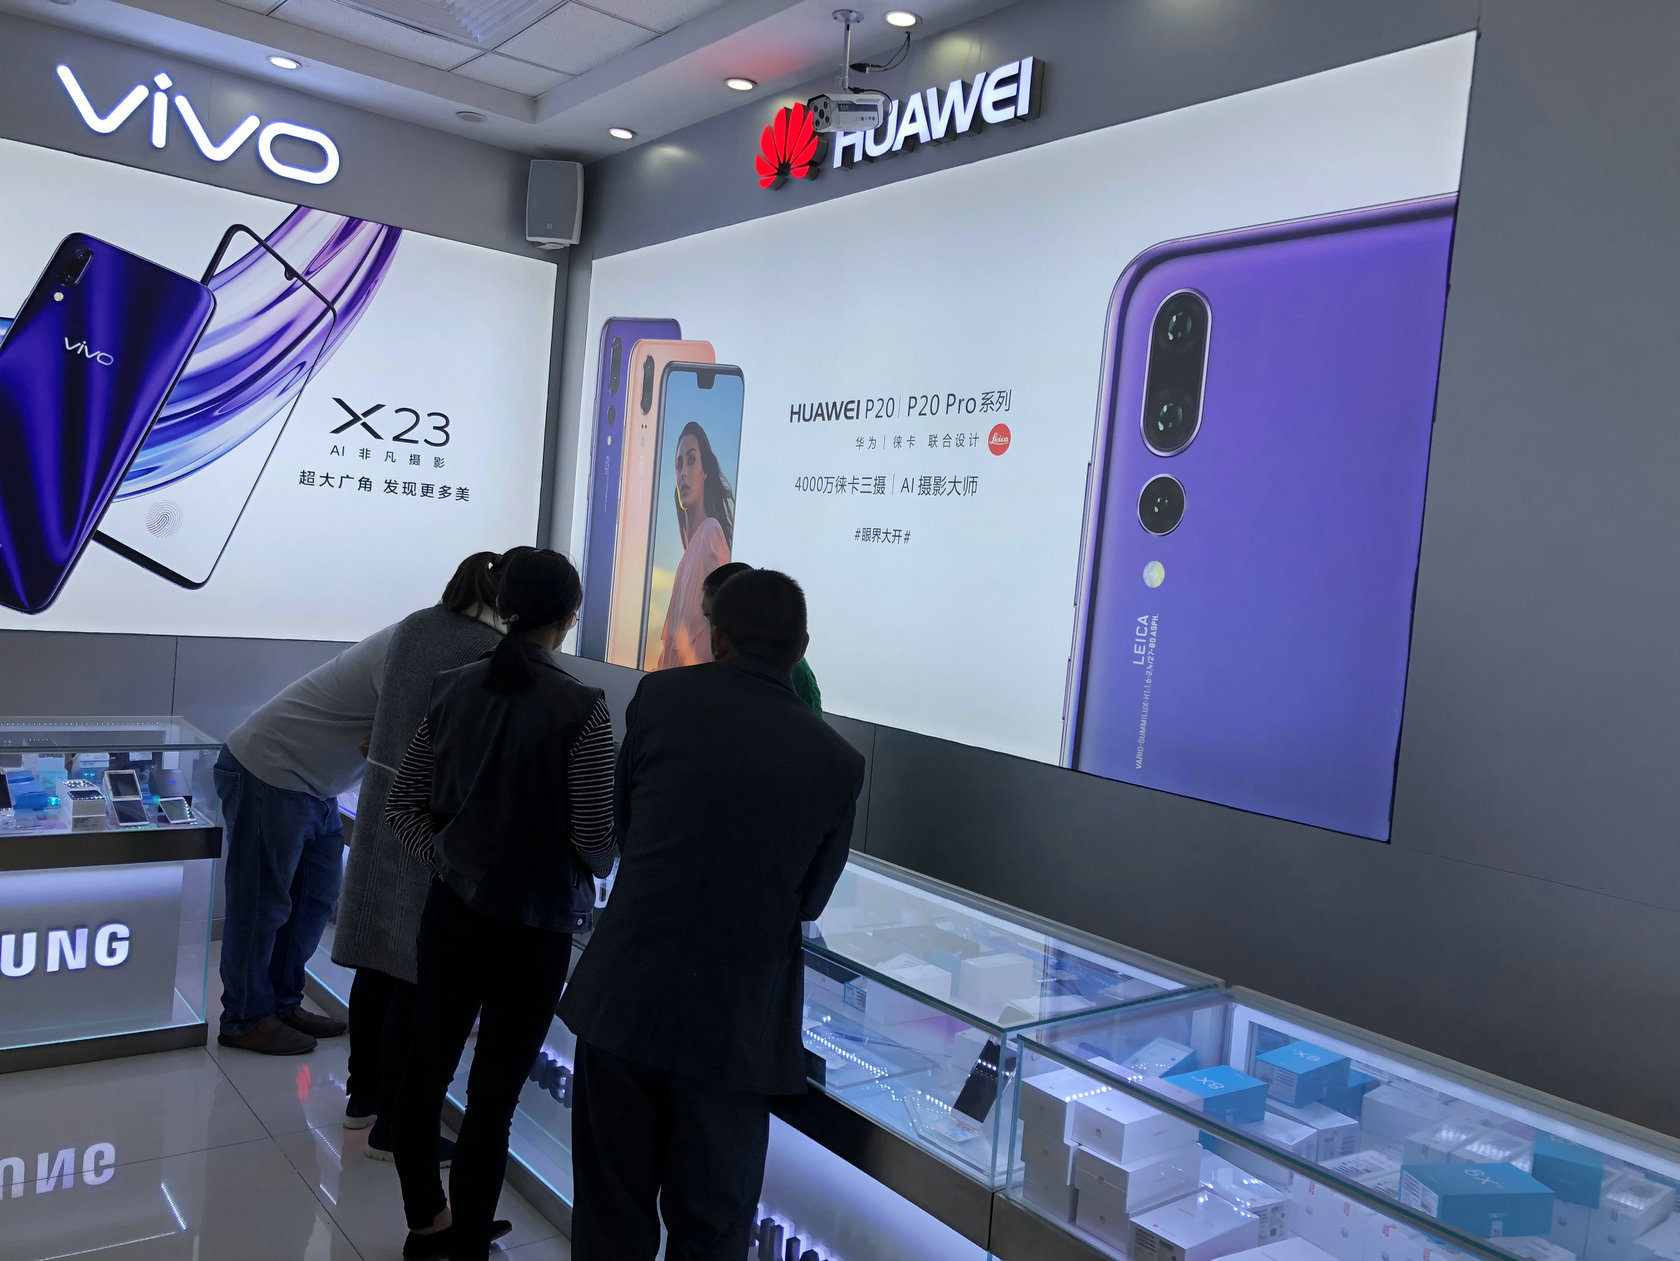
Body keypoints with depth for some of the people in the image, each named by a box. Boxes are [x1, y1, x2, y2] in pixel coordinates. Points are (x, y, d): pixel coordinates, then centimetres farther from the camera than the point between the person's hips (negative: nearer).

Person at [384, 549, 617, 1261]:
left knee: (426, 1070, 18)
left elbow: (402, 805, 4)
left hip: (450, 913, 6)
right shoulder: (581, 710, -16)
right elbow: (596, 839, -14)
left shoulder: (453, 690, 0)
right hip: (532, 929, -5)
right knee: (493, 1096, 7)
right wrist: (584, 874, 7)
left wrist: (450, 860, 7)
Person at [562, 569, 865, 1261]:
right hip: (737, 1020, 0)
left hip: (625, 1000, 0)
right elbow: (812, 899, 6)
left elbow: (621, 823, 8)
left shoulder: (662, 696, -5)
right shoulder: (838, 761, -4)